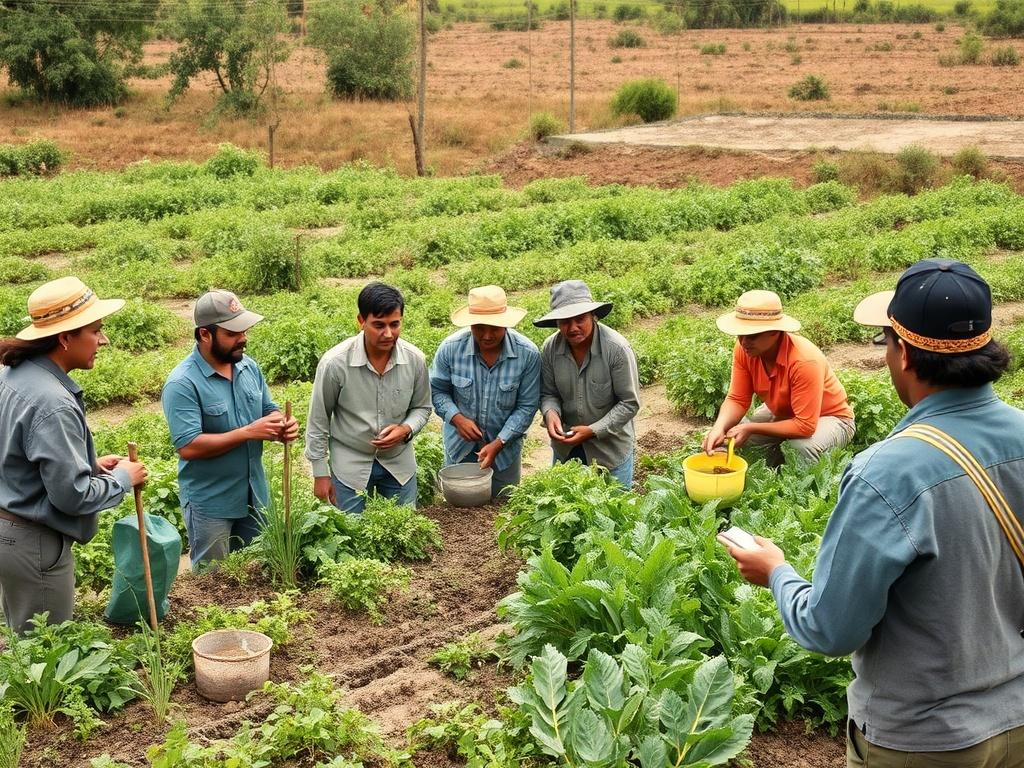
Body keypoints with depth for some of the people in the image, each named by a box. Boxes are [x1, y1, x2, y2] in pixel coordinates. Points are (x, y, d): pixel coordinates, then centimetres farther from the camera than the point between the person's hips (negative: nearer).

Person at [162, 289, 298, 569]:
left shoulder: (249, 366, 1)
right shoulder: (182, 384, -21)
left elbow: (268, 409, 11)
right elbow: (187, 447, -27)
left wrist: (281, 426, -13)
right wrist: (248, 432, -29)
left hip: (255, 495, 6)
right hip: (210, 502, -6)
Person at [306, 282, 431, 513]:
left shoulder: (415, 360, -12)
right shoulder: (334, 362, -20)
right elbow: (318, 421, -8)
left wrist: (406, 429, -17)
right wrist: (320, 474, -3)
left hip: (399, 464, 3)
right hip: (350, 465, -3)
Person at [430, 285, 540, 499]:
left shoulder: (528, 354, -20)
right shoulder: (450, 348, -17)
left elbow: (526, 407, -14)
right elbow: (437, 390, -3)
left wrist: (498, 444, -21)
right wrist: (457, 418, -20)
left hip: (506, 445, 0)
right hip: (460, 447, 1)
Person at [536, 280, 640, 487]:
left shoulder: (617, 349, -22)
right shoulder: (550, 348, -11)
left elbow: (629, 403, -16)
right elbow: (548, 394, 0)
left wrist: (593, 431, -23)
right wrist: (551, 413, -22)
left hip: (611, 449, -3)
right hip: (565, 447, 3)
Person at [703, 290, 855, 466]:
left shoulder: (805, 361, -36)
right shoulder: (744, 349, -18)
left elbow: (805, 426, -35)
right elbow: (737, 400, -12)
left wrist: (751, 429, -34)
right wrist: (719, 428, -33)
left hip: (829, 417, -6)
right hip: (783, 414, 6)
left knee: (804, 446, -37)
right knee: (732, 437, -12)